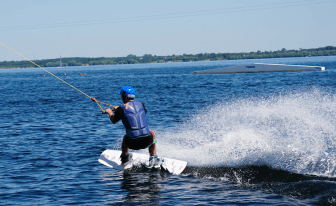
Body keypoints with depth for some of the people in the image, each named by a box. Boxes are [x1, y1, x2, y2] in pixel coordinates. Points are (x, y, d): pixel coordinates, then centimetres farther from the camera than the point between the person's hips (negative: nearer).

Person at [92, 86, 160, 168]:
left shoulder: (122, 109, -2)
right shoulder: (141, 105, 10)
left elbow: (114, 121, 16)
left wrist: (109, 112, 39)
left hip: (133, 143, -2)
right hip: (147, 141, 2)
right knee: (151, 133, 37)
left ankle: (125, 158, 52)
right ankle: (153, 159, 30)